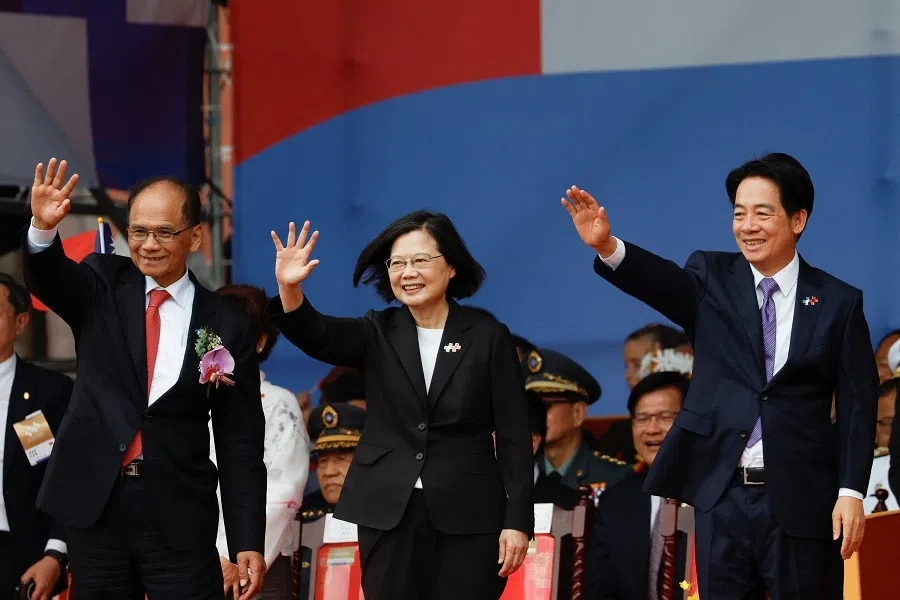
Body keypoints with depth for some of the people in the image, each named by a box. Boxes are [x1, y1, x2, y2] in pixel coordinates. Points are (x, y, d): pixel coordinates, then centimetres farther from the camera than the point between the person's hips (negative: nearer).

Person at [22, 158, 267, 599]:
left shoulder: (227, 326, 2)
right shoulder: (103, 286, 5)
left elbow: (241, 442, 3)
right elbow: (47, 279, -17)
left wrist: (248, 542, -3)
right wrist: (43, 227, -39)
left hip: (180, 518, -1)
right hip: (94, 507, 1)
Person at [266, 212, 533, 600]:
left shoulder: (488, 337, 2)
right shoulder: (379, 334, 7)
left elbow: (514, 436, 0)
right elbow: (317, 336, -12)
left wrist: (517, 520, -7)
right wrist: (289, 288, -33)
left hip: (468, 515, -2)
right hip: (388, 513, 2)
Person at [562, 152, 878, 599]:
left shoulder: (839, 302, 2)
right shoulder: (713, 281, 5)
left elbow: (857, 406, 0)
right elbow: (665, 282, -16)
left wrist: (851, 492, -10)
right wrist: (606, 246, -36)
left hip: (802, 500, -1)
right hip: (722, 497, 1)